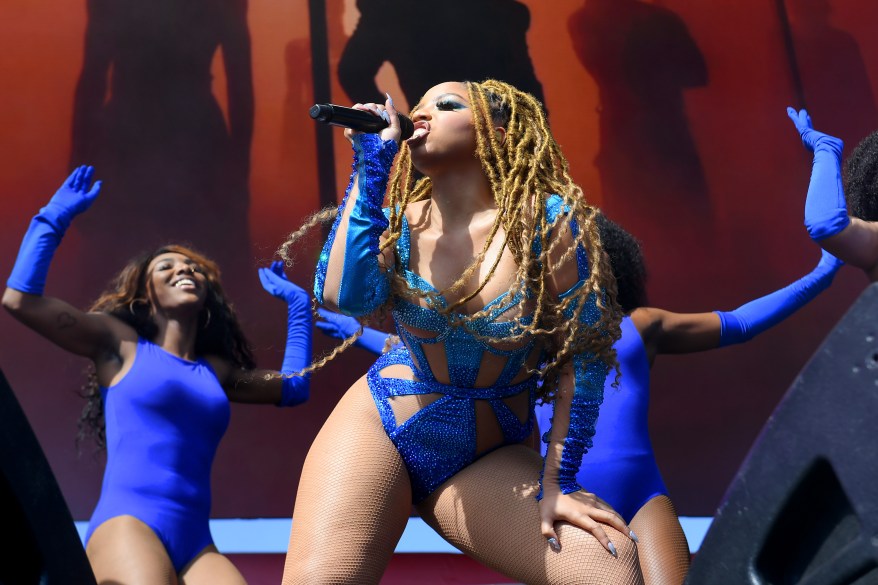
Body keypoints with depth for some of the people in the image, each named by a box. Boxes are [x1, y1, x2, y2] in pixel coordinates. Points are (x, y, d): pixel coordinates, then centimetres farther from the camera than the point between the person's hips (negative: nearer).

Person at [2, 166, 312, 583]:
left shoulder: (215, 371, 26)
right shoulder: (121, 345, 13)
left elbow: (293, 386, 37)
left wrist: (297, 302, 41)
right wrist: (55, 218, 12)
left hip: (195, 544, 5)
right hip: (127, 526, -5)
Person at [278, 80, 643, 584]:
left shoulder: (549, 221, -12)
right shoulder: (397, 224, -3)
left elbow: (584, 355, -9)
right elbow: (344, 296, -24)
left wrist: (557, 480, -11)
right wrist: (370, 167, -17)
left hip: (487, 459, -1)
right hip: (378, 428, 1)